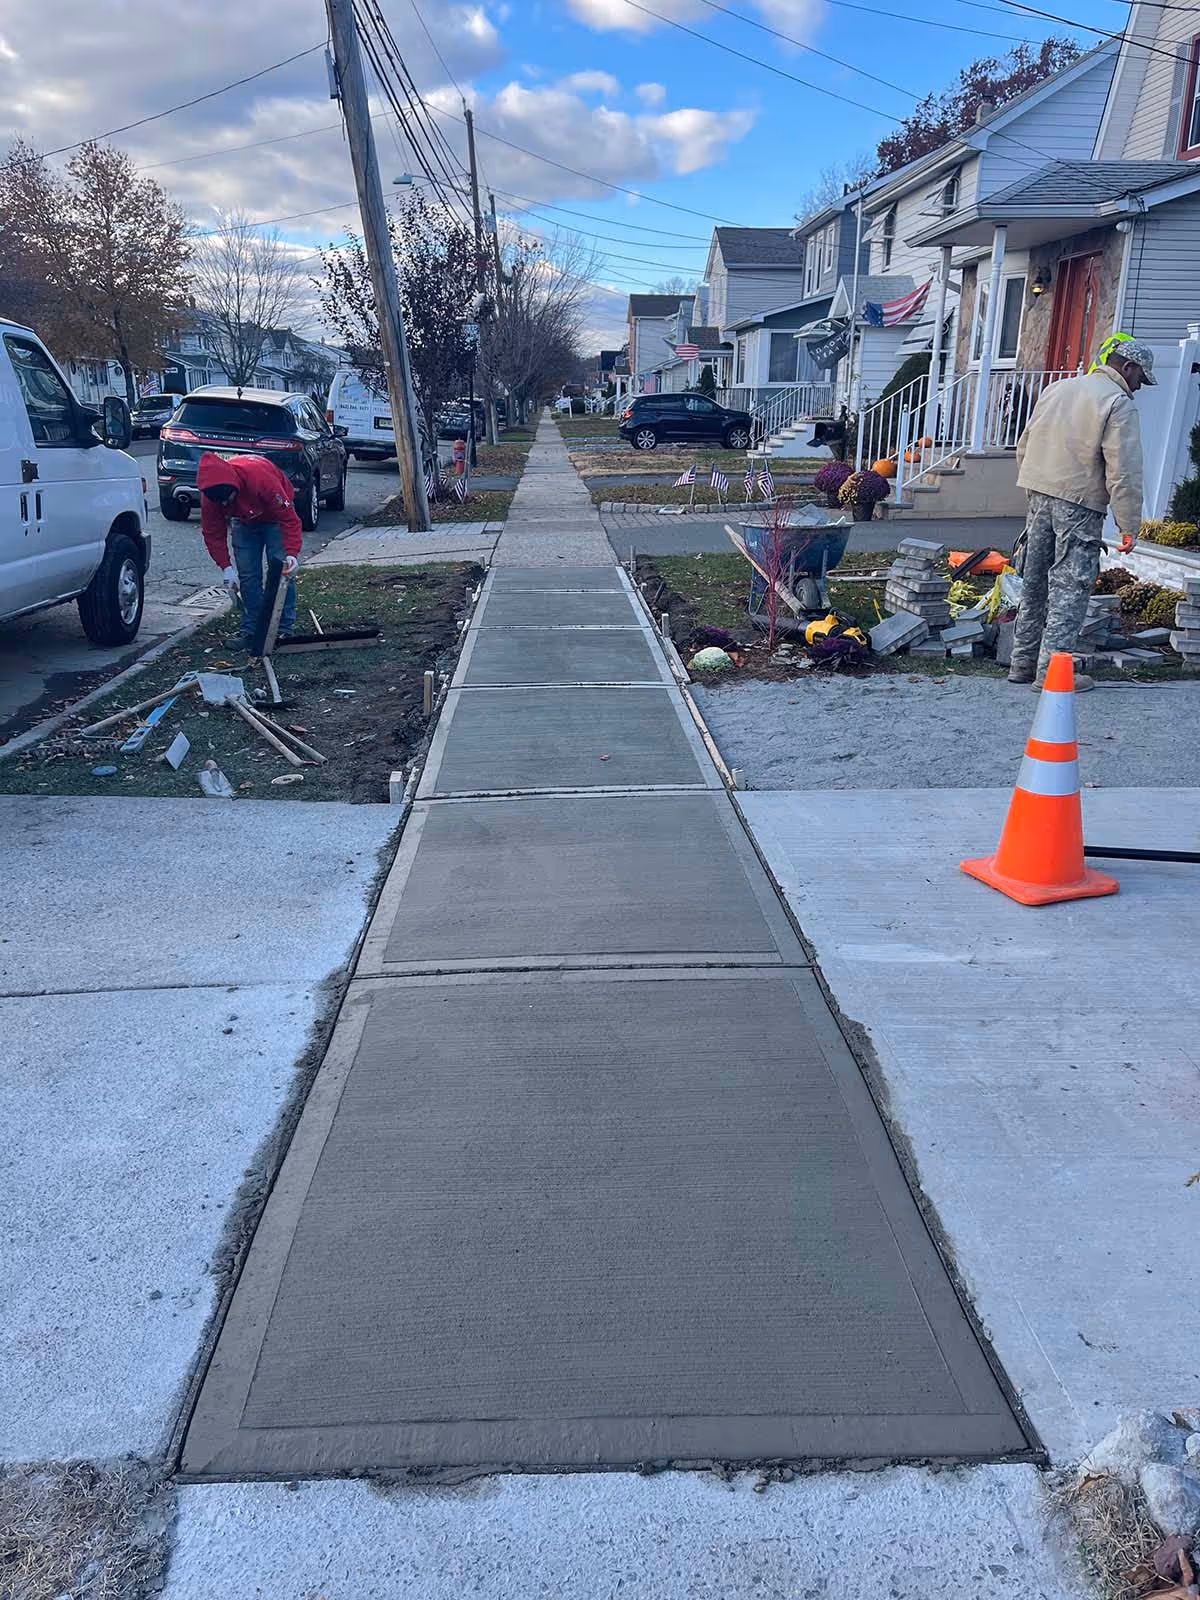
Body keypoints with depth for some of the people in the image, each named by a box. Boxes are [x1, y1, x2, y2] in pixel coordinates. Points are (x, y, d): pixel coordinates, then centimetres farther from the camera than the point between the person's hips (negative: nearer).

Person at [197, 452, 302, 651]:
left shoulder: (262, 478, -41)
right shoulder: (209, 495, -27)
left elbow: (289, 519, -36)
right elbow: (213, 534, -14)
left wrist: (292, 553, -46)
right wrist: (226, 568, -22)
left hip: (275, 516, -3)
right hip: (244, 521, 4)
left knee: (283, 571, -13)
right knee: (247, 575, -4)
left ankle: (284, 631, -7)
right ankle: (249, 631, 3)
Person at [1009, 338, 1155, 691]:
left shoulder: (1057, 388, 15)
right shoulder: (1118, 403, -8)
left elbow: (1024, 446, 19)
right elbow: (1123, 471, -13)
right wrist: (1128, 525, -10)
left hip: (1040, 496, 7)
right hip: (1079, 505, -7)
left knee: (1034, 583, 14)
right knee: (1069, 588, -3)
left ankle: (1023, 662, 20)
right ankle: (1051, 669, -5)